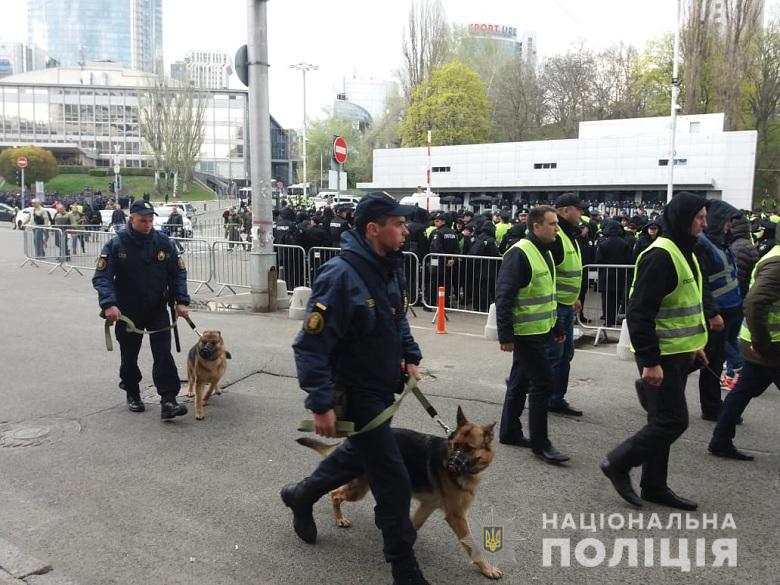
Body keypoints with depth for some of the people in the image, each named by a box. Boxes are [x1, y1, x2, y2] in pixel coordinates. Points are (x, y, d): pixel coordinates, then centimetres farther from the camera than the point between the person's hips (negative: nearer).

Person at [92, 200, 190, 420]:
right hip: (127, 311, -1)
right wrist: (109, 304, -29)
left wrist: (181, 301, -10)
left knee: (164, 354, -9)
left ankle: (168, 401, -9)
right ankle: (132, 394, 35)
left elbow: (178, 273, 2)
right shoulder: (116, 244, -10)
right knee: (129, 355, 14)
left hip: (158, 309, 1)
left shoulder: (163, 242, -3)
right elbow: (102, 277, -15)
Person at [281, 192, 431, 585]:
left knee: (361, 452, 28)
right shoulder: (341, 276, -27)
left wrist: (410, 356, 7)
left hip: (383, 387, 9)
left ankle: (301, 495, 51)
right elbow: (310, 346, -26)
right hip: (355, 392, -9)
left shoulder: (390, 266, 0)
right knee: (392, 479, 0)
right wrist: (321, 403, -28)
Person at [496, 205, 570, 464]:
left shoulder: (544, 252, 13)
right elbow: (504, 296, -21)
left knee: (521, 381, 15)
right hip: (526, 332, -9)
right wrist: (505, 335, -23)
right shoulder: (519, 253, -18)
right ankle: (540, 443, 4)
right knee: (542, 382, -6)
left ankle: (509, 432, 27)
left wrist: (557, 327, 23)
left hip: (540, 330, 9)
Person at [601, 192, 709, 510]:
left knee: (663, 421, 14)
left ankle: (654, 486, 24)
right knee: (673, 421, -6)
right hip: (660, 356, -10)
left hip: (677, 353, 10)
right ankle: (617, 463, 8)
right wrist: (650, 361, -26)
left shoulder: (683, 252, 14)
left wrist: (694, 344, 21)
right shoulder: (660, 255, -19)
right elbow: (640, 311, -24)